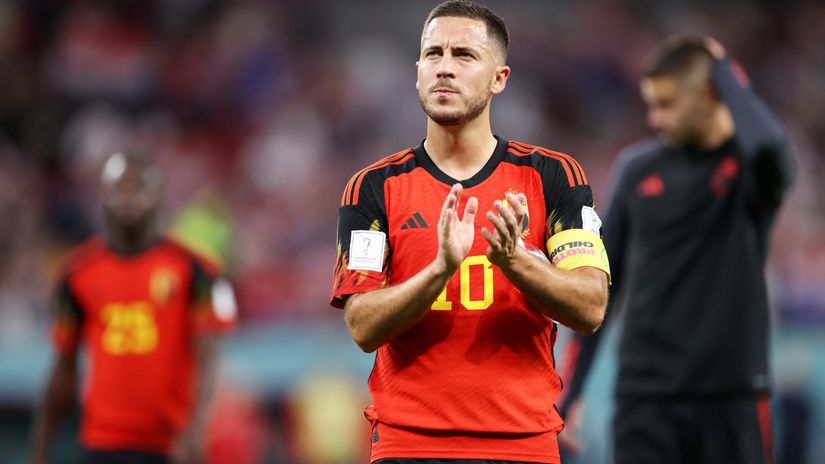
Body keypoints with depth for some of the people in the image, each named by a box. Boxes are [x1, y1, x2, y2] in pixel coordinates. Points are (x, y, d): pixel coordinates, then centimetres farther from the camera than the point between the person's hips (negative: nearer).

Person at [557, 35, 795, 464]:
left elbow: (767, 143, -31)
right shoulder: (638, 169, 6)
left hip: (731, 398, -2)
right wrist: (569, 391, 11)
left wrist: (721, 65, -14)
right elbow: (602, 283, 13)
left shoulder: (750, 166, -4)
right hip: (645, 399, 2)